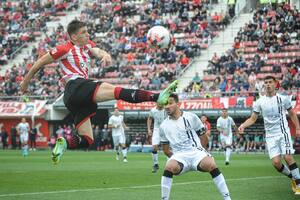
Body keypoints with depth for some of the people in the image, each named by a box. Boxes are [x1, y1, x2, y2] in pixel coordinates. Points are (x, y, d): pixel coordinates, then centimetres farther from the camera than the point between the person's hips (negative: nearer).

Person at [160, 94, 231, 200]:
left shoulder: (191, 117, 2)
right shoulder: (163, 126, 8)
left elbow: (204, 137, 9)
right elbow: (166, 149, 16)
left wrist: (195, 150, 5)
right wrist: (175, 157, 4)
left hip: (196, 152, -1)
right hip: (179, 156, 1)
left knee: (210, 164, -32)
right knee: (169, 167, -34)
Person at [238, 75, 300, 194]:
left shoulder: (283, 99, 1)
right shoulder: (259, 102, 4)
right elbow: (253, 118, 7)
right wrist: (243, 125, -11)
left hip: (283, 132, -2)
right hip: (270, 135, 2)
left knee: (288, 157, -18)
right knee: (276, 162, -10)